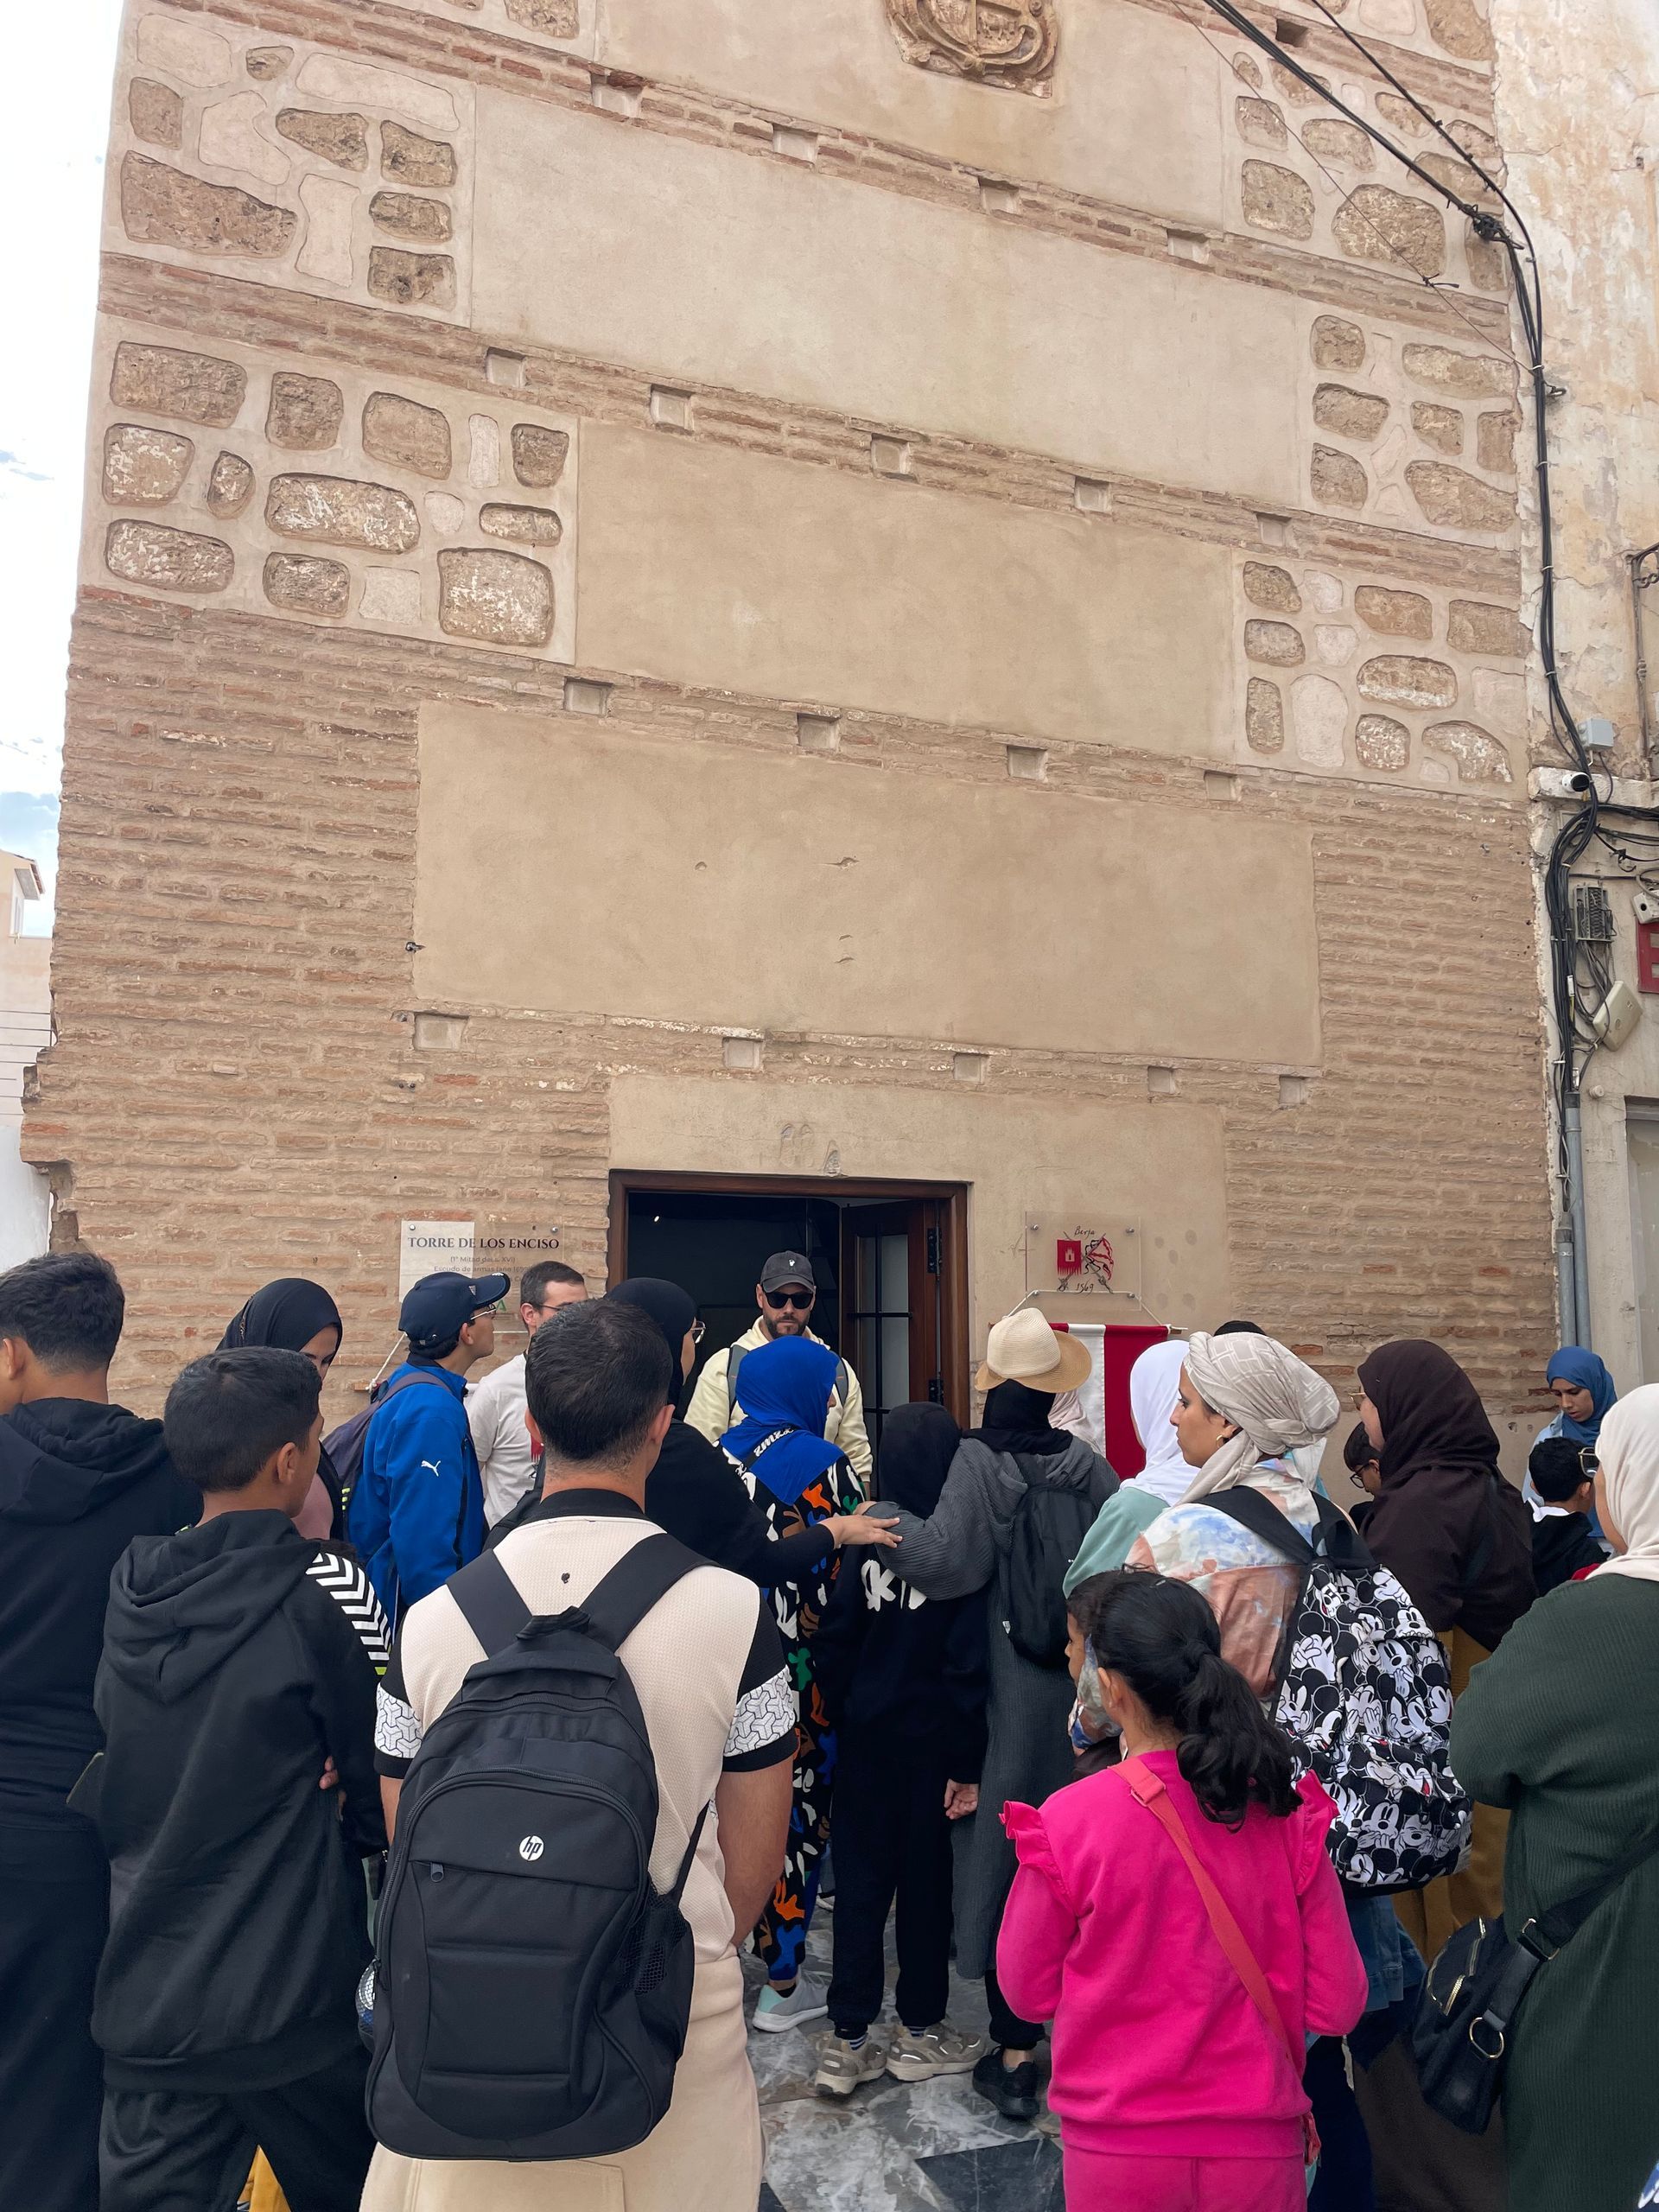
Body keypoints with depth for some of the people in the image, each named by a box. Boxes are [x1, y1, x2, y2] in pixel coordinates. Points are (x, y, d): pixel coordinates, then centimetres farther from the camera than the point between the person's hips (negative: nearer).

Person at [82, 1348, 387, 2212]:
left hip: (143, 2003, 4)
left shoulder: (126, 1585, -1)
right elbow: (387, 1791, -10)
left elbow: (98, 1791, 11)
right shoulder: (327, 1587, -17)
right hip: (297, 2006, -4)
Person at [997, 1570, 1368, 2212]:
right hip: (1257, 2147, 1)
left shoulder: (1066, 1823, -18)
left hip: (1118, 2150, -1)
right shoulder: (1287, 1816, -12)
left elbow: (1028, 1993, -5)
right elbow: (1336, 2006, -4)